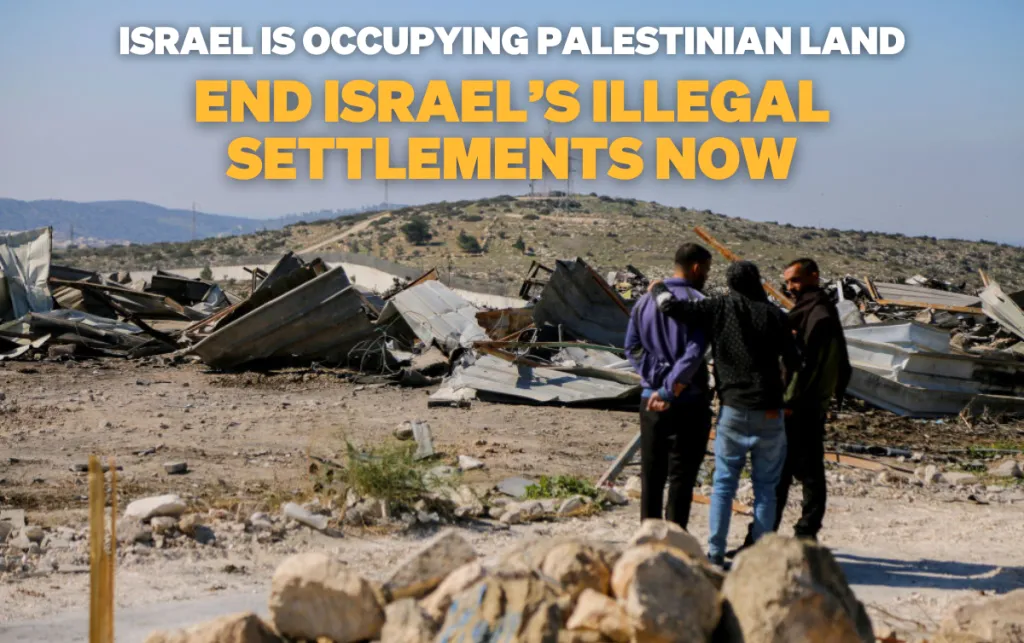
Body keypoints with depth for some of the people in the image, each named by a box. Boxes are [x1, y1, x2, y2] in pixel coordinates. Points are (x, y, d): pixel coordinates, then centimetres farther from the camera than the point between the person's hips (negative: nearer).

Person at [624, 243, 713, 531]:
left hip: (651, 399, 5)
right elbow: (694, 353, -19)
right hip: (688, 401, -5)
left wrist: (654, 377, 3)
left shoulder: (644, 302, 9)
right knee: (681, 475, 1)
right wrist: (670, 389, -17)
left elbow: (632, 347, 8)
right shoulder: (698, 303, -11)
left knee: (652, 472, 13)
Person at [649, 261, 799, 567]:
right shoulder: (774, 314, -1)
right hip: (769, 413, 0)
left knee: (724, 484, 8)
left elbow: (671, 306, -8)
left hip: (732, 410, 1)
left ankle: (715, 554, 4)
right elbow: (792, 362, 2)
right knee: (765, 487, 6)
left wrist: (658, 289, 13)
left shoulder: (718, 308, -1)